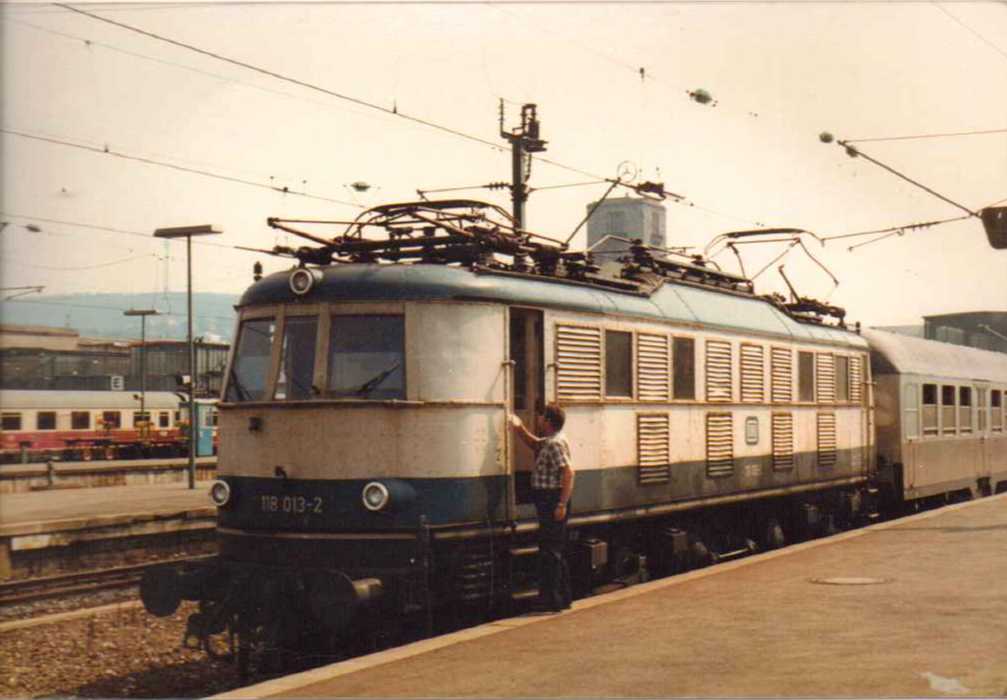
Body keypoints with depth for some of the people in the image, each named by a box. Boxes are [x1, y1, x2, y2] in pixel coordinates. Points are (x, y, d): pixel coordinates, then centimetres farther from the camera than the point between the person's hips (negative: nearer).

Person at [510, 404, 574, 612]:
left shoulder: (555, 444, -16)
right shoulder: (547, 443, 14)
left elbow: (568, 472, -24)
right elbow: (533, 443, 35)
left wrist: (562, 504, -27)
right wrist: (520, 428, 18)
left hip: (552, 502, -11)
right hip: (549, 502, 11)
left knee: (549, 552, -7)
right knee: (555, 551, 17)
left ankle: (551, 600, -4)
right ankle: (563, 597, 24)